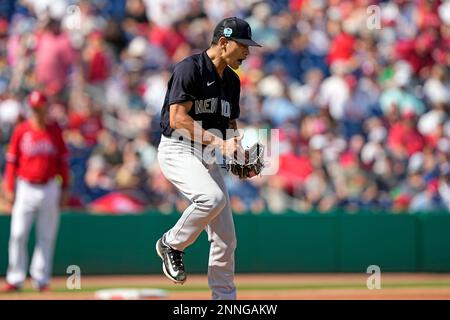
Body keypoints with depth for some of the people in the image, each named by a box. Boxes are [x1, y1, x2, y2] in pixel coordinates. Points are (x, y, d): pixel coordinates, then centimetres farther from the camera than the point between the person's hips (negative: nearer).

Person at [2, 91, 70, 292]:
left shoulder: (55, 130, 5)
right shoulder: (21, 130, 2)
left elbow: (63, 160, 9)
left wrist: (64, 188, 4)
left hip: (49, 189, 1)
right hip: (25, 189, -1)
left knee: (46, 236, 3)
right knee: (18, 234, -6)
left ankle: (41, 279, 9)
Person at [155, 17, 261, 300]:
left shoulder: (232, 80, 13)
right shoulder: (190, 69, -13)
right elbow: (178, 119, -21)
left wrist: (236, 148, 2)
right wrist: (219, 143, -25)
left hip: (208, 158, 8)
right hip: (178, 149, -8)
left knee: (226, 237, 4)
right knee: (213, 197, -34)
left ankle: (225, 297, 14)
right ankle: (172, 244, -11)